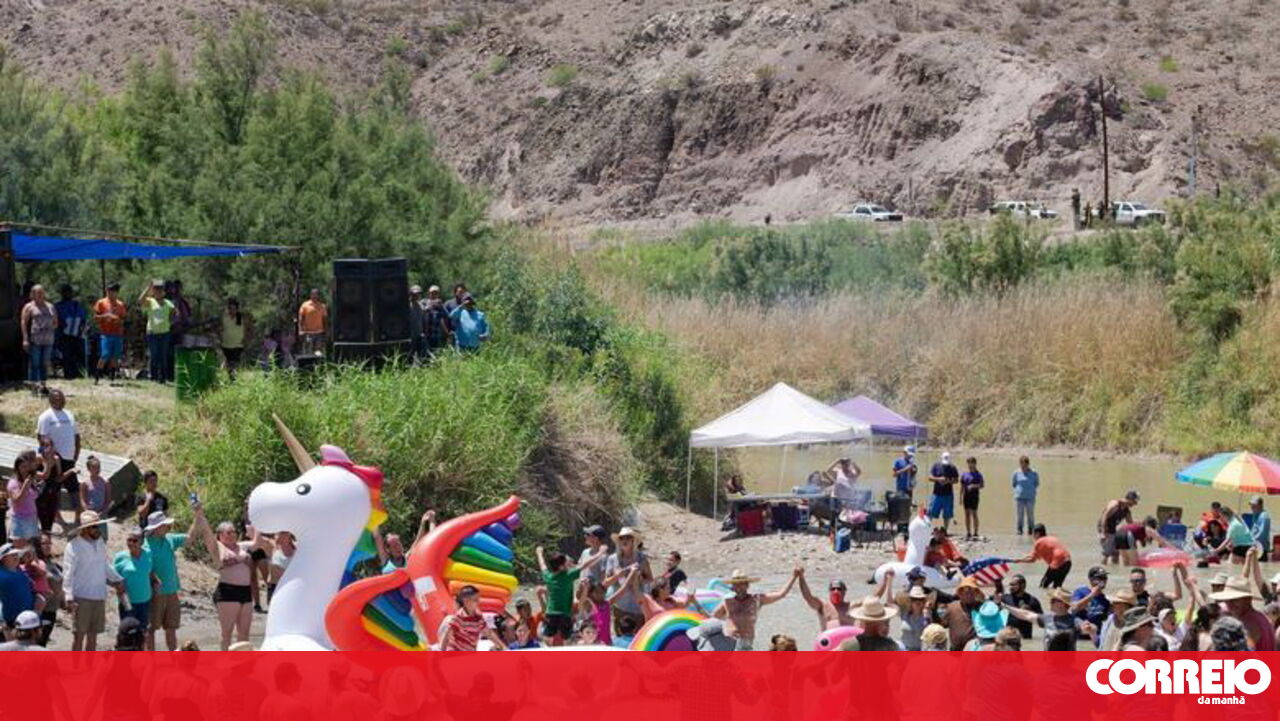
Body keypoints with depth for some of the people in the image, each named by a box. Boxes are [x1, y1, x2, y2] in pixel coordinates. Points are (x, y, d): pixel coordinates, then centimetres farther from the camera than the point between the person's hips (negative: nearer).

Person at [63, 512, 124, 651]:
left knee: (93, 634, 12)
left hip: (99, 597, 6)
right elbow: (69, 574, -13)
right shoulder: (74, 546, -10)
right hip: (81, 597, -6)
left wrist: (118, 580, 21)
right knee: (79, 634, -2)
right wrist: (69, 597, -19)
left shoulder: (100, 543, 9)